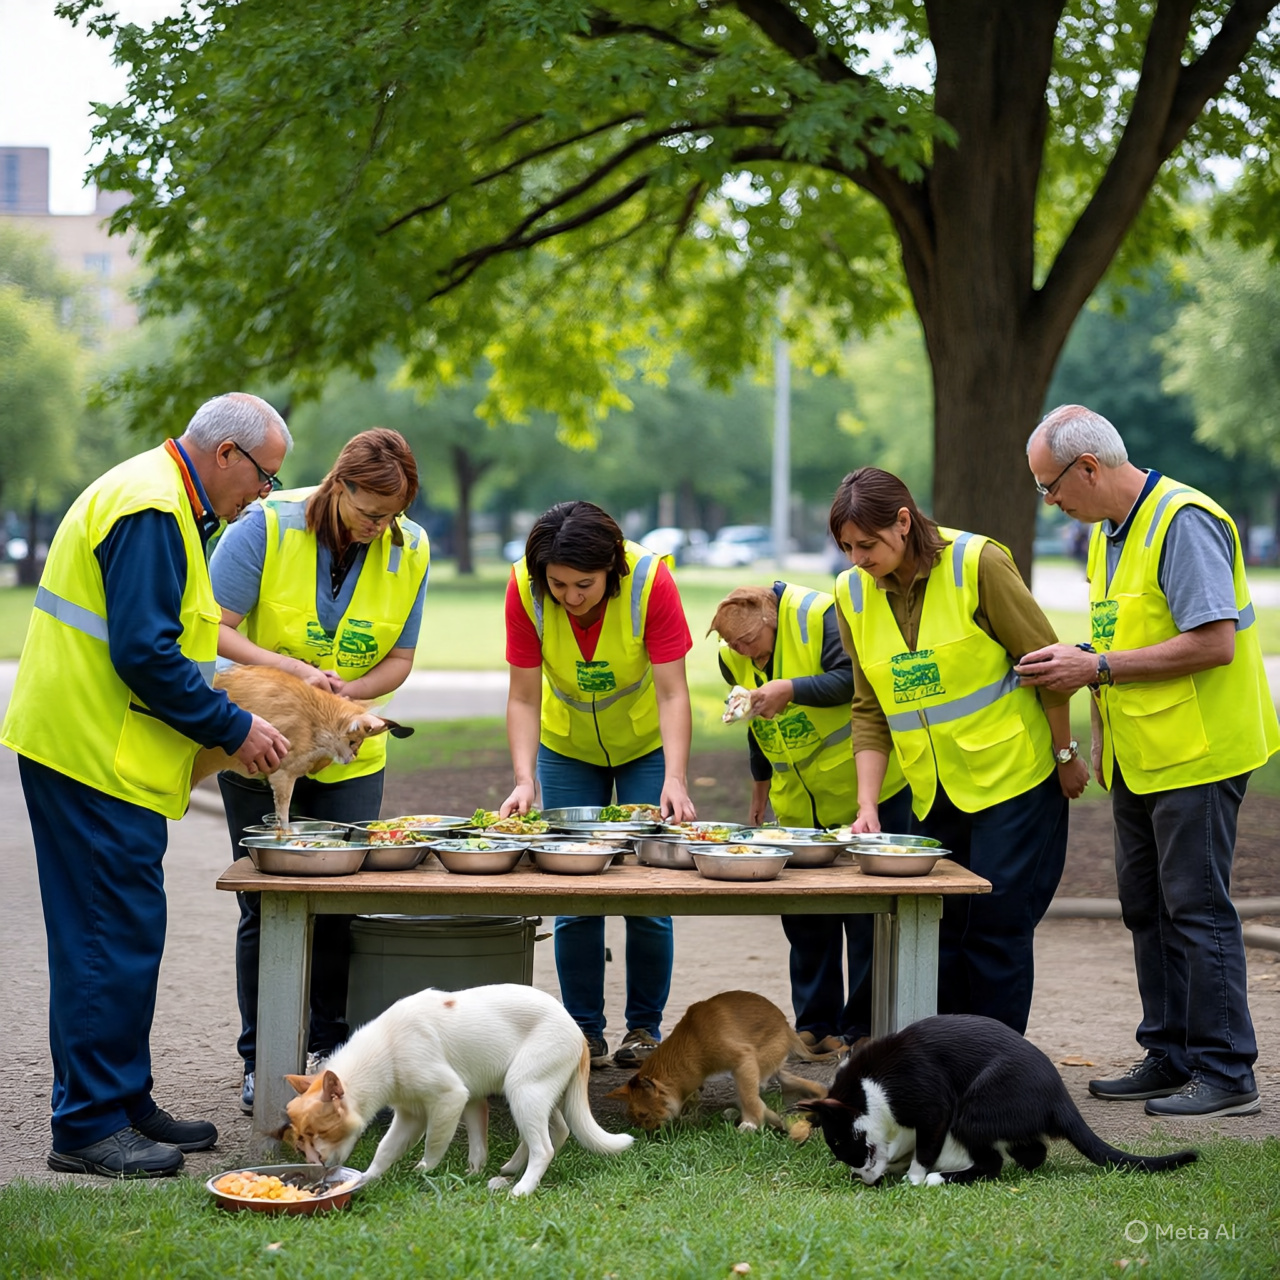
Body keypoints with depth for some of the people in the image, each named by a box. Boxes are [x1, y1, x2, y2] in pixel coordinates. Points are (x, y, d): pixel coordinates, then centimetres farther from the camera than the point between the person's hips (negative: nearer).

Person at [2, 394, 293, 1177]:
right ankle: (90, 1126, 0)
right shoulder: (151, 510, -17)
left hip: (94, 751, 11)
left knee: (121, 933, 14)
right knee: (113, 939, -7)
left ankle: (125, 1104, 22)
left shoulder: (156, 499, 18)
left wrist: (213, 726, 16)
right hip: (98, 758, -11)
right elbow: (144, 652, -23)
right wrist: (231, 727, -14)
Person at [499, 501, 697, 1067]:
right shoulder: (524, 589, -25)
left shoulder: (650, 580, -30)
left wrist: (674, 780, -40)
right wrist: (524, 780, -33)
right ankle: (584, 1031, 11)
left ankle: (645, 1025, 11)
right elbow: (524, 697, -21)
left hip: (647, 745, -1)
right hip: (567, 748, 2)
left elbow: (672, 693, -29)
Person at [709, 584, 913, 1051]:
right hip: (799, 804, 6)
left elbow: (857, 678, -25)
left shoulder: (819, 615, -17)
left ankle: (862, 1029, 6)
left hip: (866, 788, -6)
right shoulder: (732, 658, 3)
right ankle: (813, 1024, 15)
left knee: (866, 910, -2)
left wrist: (791, 689, -31)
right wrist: (760, 782, 26)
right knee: (802, 915, 5)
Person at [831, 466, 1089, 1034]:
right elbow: (869, 711, 4)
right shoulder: (852, 592, 0)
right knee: (940, 929, 5)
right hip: (935, 794, 5)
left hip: (1013, 778, -5)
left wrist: (1066, 755, -3)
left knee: (998, 925, -4)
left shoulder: (977, 563, -15)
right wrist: (867, 805, -4)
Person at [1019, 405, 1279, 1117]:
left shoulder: (1184, 521, -17)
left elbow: (1213, 643, -24)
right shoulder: (1109, 532, 13)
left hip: (1197, 756, -10)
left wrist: (1098, 666, -21)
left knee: (1196, 908, -6)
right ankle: (1171, 1059, 21)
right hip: (1141, 758, 10)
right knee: (1147, 907, 12)